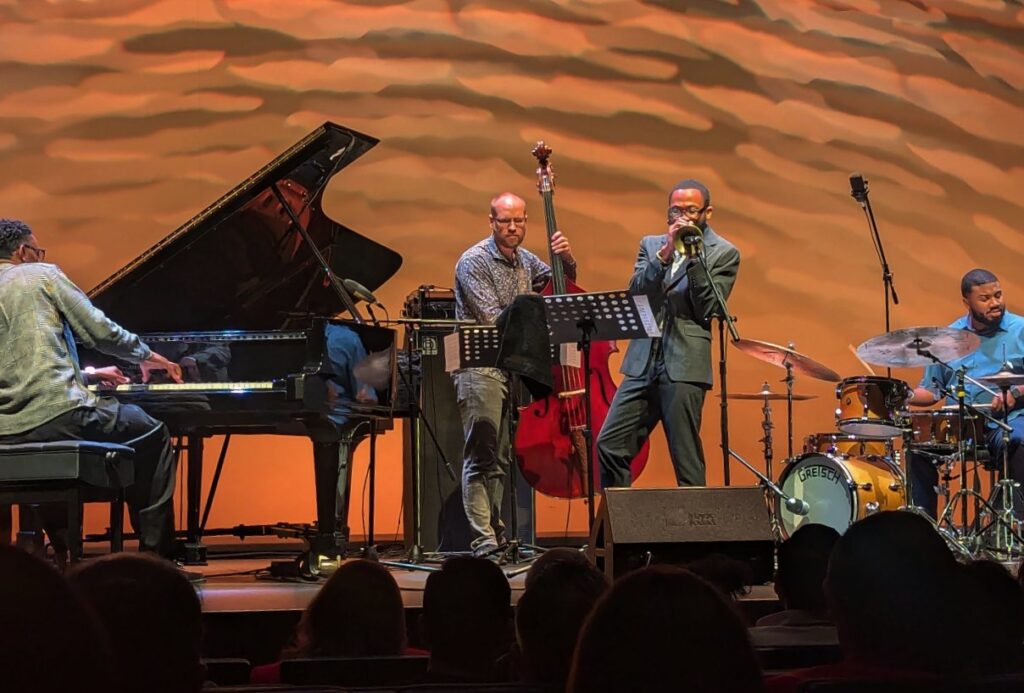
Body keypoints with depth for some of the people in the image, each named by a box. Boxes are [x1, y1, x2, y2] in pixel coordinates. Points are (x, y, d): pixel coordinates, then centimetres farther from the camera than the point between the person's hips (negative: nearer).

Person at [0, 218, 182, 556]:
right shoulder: (41, 274, 3)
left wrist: (89, 374, 34)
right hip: (54, 414, -7)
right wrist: (146, 354, 18)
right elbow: (101, 331, 0)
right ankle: (156, 552, 10)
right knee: (154, 434, 13)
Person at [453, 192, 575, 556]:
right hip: (481, 367, -7)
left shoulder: (525, 260, 13)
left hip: (515, 368, 7)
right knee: (481, 456, -10)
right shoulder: (474, 261, -8)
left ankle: (497, 534, 16)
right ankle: (483, 540, -12)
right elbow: (493, 319, -17)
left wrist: (567, 259, 3)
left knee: (502, 458, 10)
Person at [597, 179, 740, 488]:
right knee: (609, 446, 0)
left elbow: (708, 310, -6)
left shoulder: (724, 253, 4)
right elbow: (635, 292, 1)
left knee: (686, 460, -3)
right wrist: (666, 252, -9)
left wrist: (693, 258, -11)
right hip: (643, 361, 4)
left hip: (684, 366, -4)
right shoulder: (651, 245, 16)